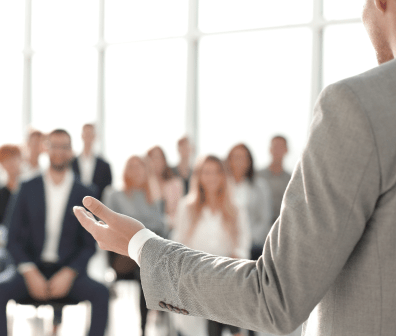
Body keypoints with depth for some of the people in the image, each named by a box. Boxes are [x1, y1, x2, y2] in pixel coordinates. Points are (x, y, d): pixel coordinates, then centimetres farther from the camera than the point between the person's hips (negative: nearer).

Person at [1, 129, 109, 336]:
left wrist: (67, 274, -12)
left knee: (100, 293, -29)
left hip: (68, 272, 0)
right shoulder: (28, 189, 6)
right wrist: (30, 273, -11)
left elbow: (89, 245, 4)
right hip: (32, 270, 0)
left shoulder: (83, 194, 4)